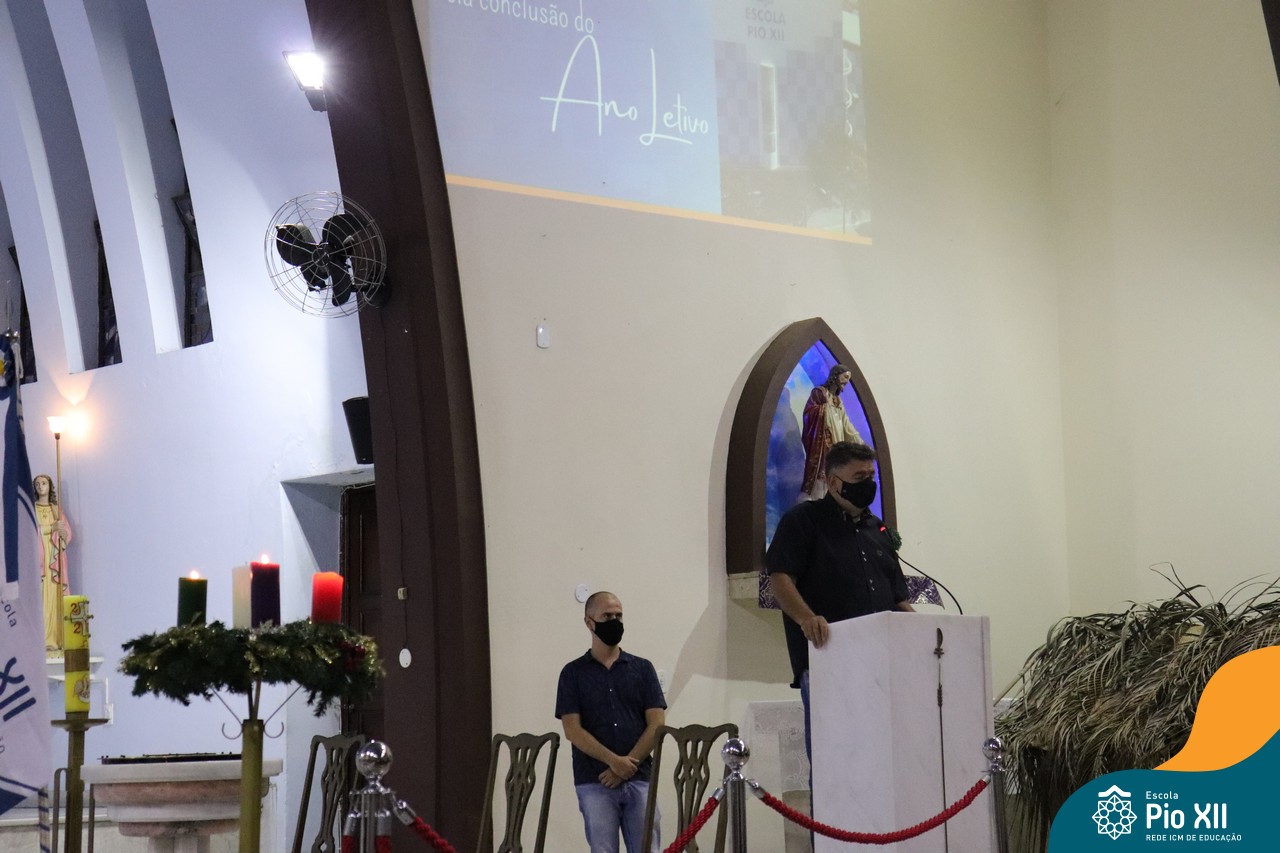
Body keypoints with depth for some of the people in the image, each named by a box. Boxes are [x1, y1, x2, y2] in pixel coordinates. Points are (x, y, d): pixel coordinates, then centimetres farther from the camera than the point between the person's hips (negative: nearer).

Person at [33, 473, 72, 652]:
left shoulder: (57, 508, 16)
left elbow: (68, 532, 10)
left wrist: (62, 533, -12)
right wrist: (52, 527, -15)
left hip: (56, 557, 3)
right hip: (39, 556, -3)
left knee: (57, 596, -3)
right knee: (41, 595, -11)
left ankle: (57, 638, -3)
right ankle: (42, 640, -16)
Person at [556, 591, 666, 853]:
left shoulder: (642, 669, 9)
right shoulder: (573, 672, 5)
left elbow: (657, 725, 2)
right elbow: (572, 730, -4)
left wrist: (628, 765, -9)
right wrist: (613, 760, -15)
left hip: (639, 780, 2)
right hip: (594, 783, -1)